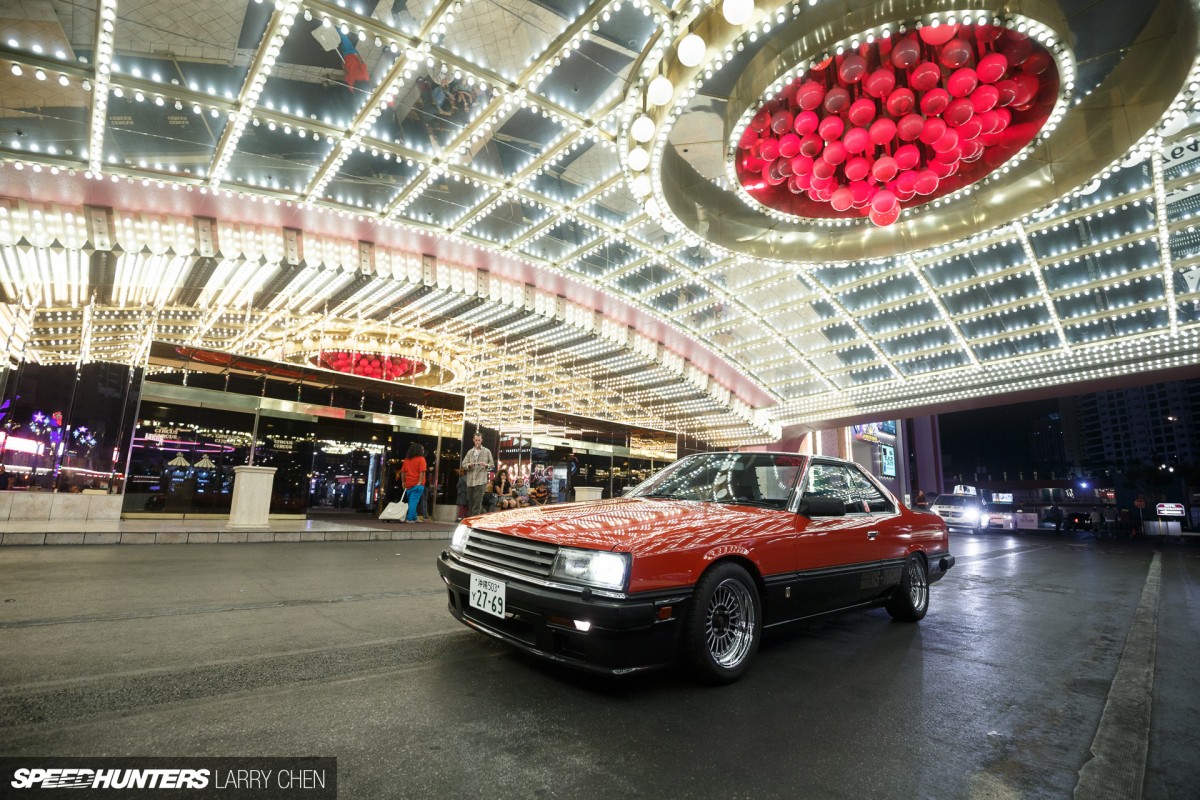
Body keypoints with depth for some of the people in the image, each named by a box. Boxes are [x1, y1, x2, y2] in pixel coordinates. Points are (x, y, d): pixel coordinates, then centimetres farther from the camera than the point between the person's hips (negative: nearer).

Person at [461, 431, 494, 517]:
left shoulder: (487, 451, 7)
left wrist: (486, 464, -13)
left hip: (480, 480, -3)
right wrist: (468, 465, -13)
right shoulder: (470, 452, 14)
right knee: (470, 501, 8)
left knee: (477, 502, -10)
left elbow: (492, 464, 8)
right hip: (470, 480, 4)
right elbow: (463, 464, 9)